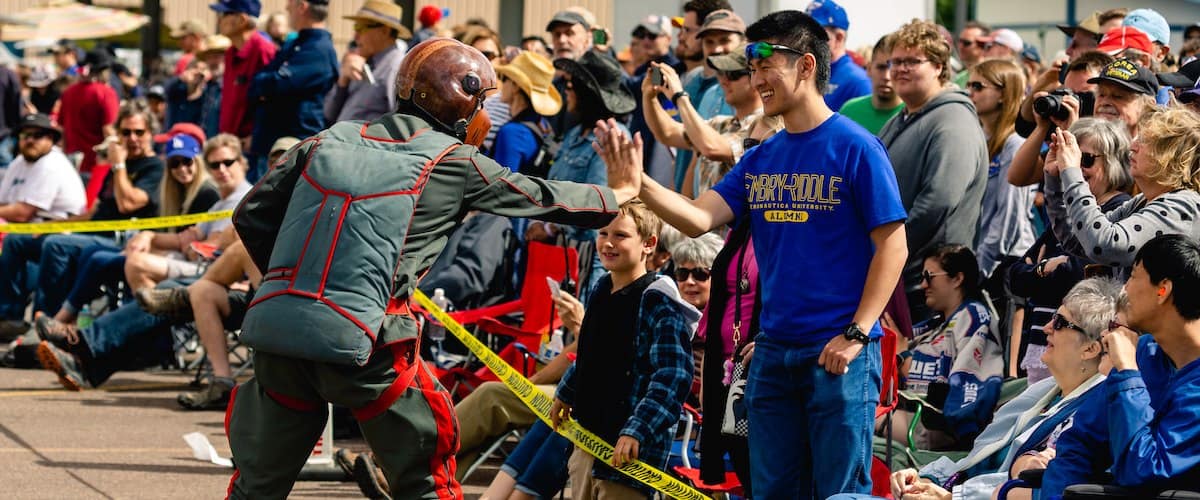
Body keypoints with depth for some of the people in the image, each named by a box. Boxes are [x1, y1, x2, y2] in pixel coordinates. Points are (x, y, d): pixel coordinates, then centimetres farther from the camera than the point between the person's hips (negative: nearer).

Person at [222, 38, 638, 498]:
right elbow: (543, 198, 18)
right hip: (360, 343, -4)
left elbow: (252, 216, 15)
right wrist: (614, 198, 36)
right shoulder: (454, 164, 5)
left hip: (276, 328, 4)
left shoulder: (326, 141, 14)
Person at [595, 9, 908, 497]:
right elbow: (698, 218, 1)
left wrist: (856, 334, -15)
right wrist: (637, 183, -16)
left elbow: (892, 246, -10)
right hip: (773, 350, 7)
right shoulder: (760, 158, 11)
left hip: (839, 353, -7)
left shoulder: (855, 147, -7)